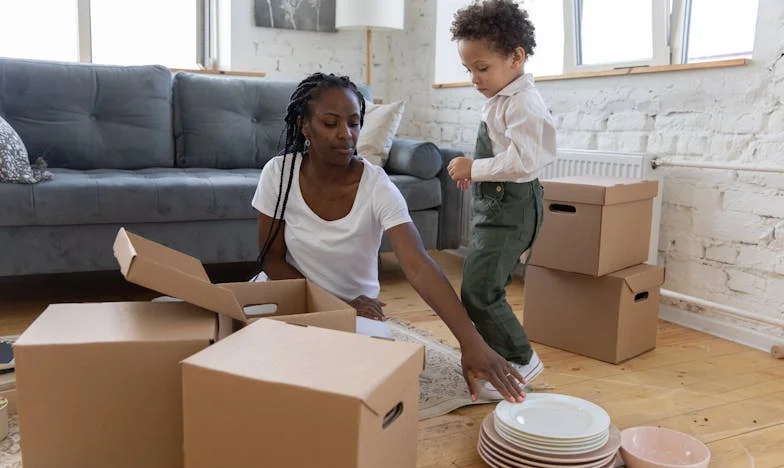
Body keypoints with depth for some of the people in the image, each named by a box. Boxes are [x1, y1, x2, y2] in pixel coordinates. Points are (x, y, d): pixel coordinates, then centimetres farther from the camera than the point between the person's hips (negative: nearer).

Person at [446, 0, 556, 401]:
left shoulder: (524, 104, -17)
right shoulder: (499, 100, 13)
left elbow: (525, 162, -27)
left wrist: (474, 168, -21)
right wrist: (474, 171, 12)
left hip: (510, 209, -10)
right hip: (492, 205, 10)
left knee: (478, 292, -9)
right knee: (484, 290, 16)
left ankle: (521, 361, 7)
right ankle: (498, 359, 31)